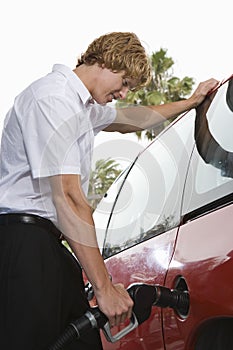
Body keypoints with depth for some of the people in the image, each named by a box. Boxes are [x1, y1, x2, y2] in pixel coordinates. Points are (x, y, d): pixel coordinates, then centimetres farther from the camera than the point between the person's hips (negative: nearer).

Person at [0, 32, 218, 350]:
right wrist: (104, 287, -20)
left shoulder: (85, 106, 22)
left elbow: (127, 120, 46)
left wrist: (191, 102, 53)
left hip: (48, 241, 10)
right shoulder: (53, 99, -12)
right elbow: (68, 196, -19)